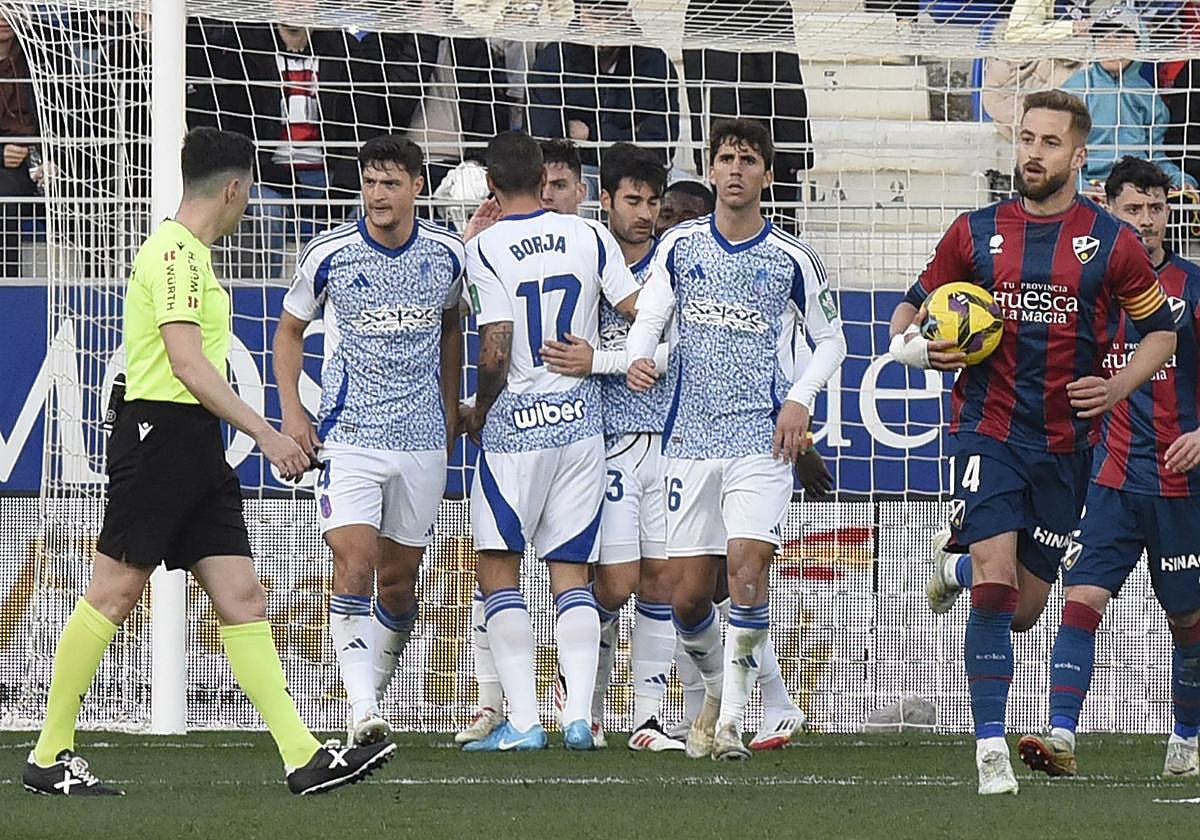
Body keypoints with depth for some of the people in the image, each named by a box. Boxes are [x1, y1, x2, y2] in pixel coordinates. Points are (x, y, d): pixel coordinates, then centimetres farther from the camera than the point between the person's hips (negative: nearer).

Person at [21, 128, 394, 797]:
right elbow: (187, 364, -20)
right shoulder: (174, 252, -12)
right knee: (113, 594, -4)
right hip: (160, 432, -10)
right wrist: (265, 433, -21)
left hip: (196, 448, 10)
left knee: (243, 597, 1)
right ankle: (49, 757, 3)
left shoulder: (192, 256, 19)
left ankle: (305, 756, -5)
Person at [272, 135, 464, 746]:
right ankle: (363, 713, -22)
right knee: (355, 565, -17)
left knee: (399, 579, 9)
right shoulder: (329, 255, -6)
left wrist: (450, 408, 17)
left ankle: (377, 688, 29)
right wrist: (291, 412, -1)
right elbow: (290, 329, 9)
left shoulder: (448, 254, 1)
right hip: (348, 436, -3)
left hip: (422, 438, 3)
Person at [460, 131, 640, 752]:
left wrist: (477, 412, 4)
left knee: (498, 572, 3)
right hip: (581, 420, 4)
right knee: (571, 573, 7)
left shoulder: (485, 248, -8)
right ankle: (578, 716, -4)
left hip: (515, 422, -4)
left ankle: (523, 719, -6)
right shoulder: (587, 236, 3)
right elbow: (640, 313, 1)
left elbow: (495, 353, -13)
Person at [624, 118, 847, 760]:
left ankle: (732, 719, -10)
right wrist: (639, 359, -15)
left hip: (762, 439, -3)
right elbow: (647, 319, 8)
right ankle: (717, 690, 30)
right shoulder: (680, 246, 7)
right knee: (689, 596, 2)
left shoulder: (793, 260, 2)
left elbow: (830, 341, 11)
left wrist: (799, 399, -6)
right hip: (690, 436, 3)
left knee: (747, 569, -20)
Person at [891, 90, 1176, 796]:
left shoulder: (1111, 242, 1)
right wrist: (919, 345, -8)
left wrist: (1118, 388, -7)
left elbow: (1161, 329, 10)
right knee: (995, 583, -18)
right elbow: (914, 308, 15)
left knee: (1024, 608, 9)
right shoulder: (976, 233, 3)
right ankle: (991, 746, -13)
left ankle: (960, 567, 45)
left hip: (1065, 441, 1)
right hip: (989, 428, -1)